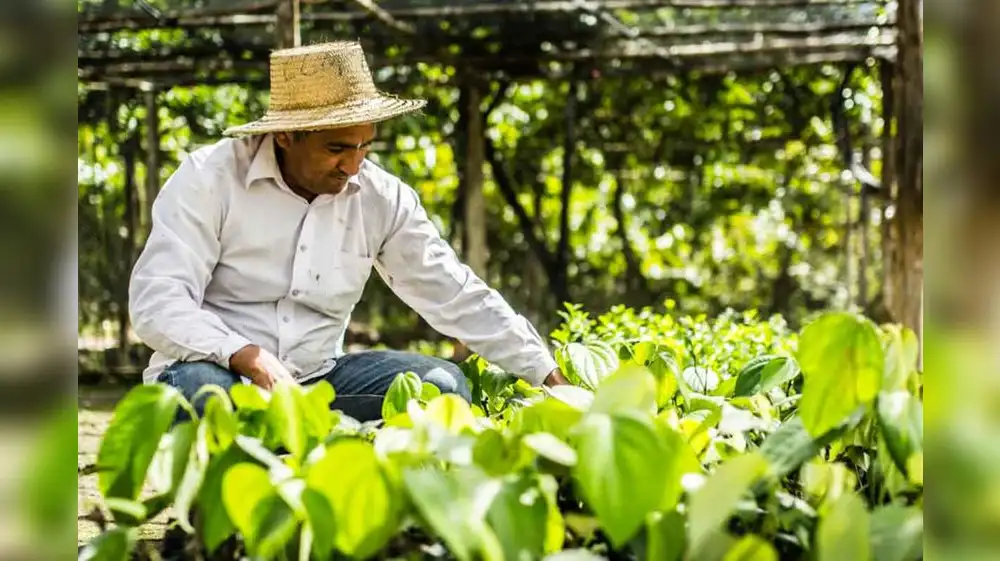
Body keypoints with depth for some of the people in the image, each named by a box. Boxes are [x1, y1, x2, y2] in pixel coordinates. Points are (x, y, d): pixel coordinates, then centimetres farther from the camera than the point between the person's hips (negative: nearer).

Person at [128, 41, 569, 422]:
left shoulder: (382, 198, -1)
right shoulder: (210, 178, -12)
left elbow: (456, 296, 2)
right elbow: (156, 301, -19)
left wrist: (549, 378, -4)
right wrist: (248, 357, -35)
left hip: (318, 379, 4)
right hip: (219, 370, -4)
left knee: (442, 384, -17)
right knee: (200, 388, -38)